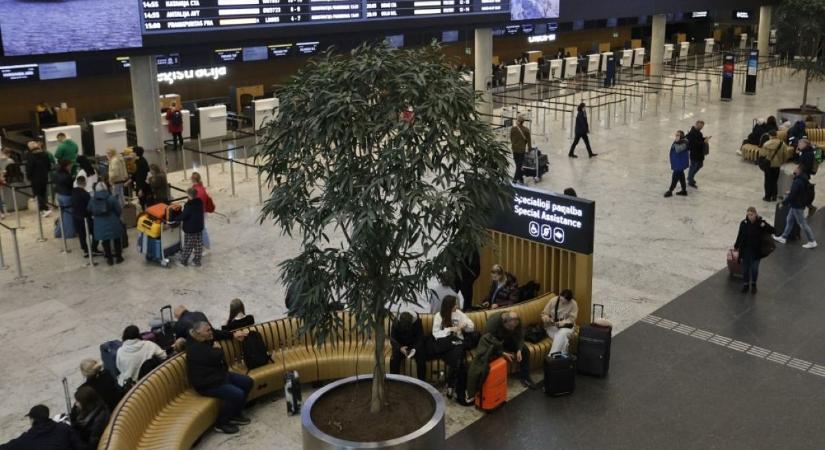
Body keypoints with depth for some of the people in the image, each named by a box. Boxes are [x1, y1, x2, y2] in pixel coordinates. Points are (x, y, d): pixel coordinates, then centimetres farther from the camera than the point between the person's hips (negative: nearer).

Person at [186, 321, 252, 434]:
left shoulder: (205, 340, 2)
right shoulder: (195, 349, -28)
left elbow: (217, 333, 24)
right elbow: (216, 357, -31)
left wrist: (233, 335, 16)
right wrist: (217, 349, -10)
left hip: (220, 374, 11)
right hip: (208, 383, -11)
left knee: (248, 382, 8)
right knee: (237, 394, -26)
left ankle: (235, 414, 21)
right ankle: (221, 424, -6)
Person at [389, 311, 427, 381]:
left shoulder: (417, 322, -19)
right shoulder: (396, 323, -18)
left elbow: (420, 338, -18)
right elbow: (392, 338, -16)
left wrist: (415, 349, -37)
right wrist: (400, 348, -35)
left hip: (414, 346, 0)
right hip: (400, 346, 0)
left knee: (421, 358, -28)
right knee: (394, 358, -28)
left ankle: (421, 382, -16)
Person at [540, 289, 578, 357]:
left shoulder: (573, 304, -10)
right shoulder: (553, 300, -7)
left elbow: (571, 319, -12)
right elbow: (544, 314, -1)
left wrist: (560, 323, -27)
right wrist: (547, 319, -24)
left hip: (566, 326, -1)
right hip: (552, 326, 1)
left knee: (562, 334, -34)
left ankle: (552, 356, -37)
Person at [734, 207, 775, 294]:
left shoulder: (761, 223, -12)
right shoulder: (744, 223, -8)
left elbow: (773, 231, -11)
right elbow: (740, 236, 5)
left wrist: (765, 226, -29)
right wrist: (736, 246, 14)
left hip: (756, 251, -1)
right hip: (745, 250, 1)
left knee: (754, 269, -1)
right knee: (745, 268, 8)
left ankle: (753, 284, 25)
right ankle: (745, 284, 29)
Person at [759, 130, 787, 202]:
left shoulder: (767, 144, -19)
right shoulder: (782, 143, -3)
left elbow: (762, 154, -12)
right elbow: (784, 154, 6)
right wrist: (782, 162, 19)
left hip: (769, 164, -4)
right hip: (777, 165, 4)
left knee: (768, 181, 7)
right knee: (775, 180, 14)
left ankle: (768, 196, 11)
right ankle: (774, 196, 17)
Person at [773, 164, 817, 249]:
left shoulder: (798, 182, -29)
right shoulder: (803, 179, 3)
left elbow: (792, 195, -27)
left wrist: (784, 202, -16)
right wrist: (790, 193, 18)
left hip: (797, 205, -10)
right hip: (799, 203, 10)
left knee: (802, 223, 0)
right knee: (789, 220, 18)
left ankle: (812, 241, 9)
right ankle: (783, 237, 28)